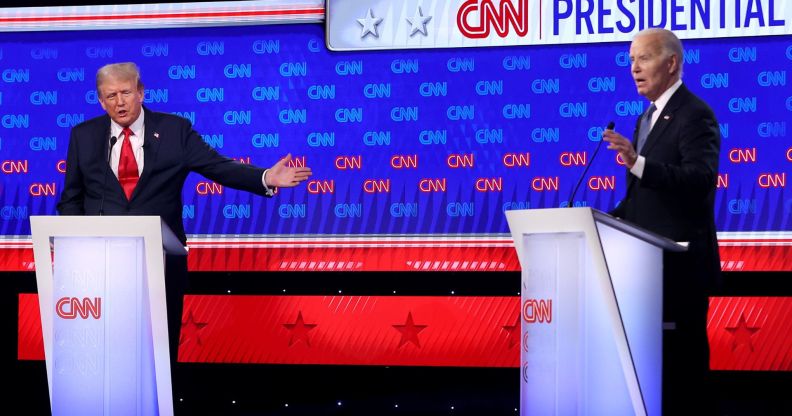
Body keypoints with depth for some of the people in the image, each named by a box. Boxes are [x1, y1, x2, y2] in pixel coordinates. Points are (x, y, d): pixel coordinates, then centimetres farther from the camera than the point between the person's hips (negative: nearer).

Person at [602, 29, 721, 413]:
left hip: (681, 263, -9)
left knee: (682, 355, -6)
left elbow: (702, 179, -27)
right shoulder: (647, 119, 17)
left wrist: (637, 163, -37)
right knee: (657, 354, 12)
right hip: (651, 263, 9)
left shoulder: (695, 115, -12)